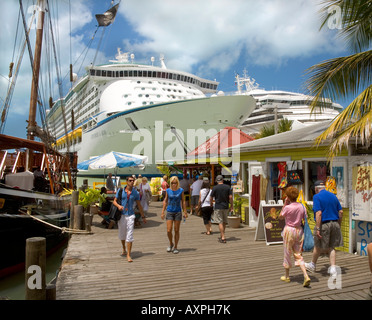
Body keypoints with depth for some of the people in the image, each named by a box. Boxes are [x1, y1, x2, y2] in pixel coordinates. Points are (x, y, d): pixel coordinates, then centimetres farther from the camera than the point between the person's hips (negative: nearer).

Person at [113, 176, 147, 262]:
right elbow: (114, 201, 3)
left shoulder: (136, 193, 2)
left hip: (130, 215, -1)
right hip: (121, 215, 1)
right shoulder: (120, 191, 1)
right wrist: (118, 206, -19)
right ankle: (124, 249, 40)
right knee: (122, 234, 14)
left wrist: (143, 217, 10)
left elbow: (139, 205, 8)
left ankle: (128, 255, -3)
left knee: (129, 235, -7)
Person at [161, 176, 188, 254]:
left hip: (178, 212, -1)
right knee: (168, 231, -5)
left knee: (176, 231, 6)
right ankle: (171, 244, 22)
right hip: (169, 212, 1)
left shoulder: (181, 190, -2)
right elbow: (165, 201, 9)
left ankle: (176, 247, 21)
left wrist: (185, 212, 2)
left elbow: (183, 202, 4)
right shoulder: (168, 190, 1)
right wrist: (163, 212, 7)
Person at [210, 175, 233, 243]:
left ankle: (223, 238, -5)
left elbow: (211, 198, -3)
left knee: (220, 222, -1)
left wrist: (211, 203, 16)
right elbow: (230, 197, -3)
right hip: (226, 207, 4)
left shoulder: (215, 188, -7)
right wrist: (231, 205, 6)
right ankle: (222, 236, 27)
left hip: (218, 207, -4)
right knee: (224, 222, 16)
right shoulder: (227, 187, 0)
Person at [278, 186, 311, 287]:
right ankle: (306, 276, -3)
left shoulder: (287, 207, -16)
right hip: (299, 230, 4)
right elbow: (305, 219, 1)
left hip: (289, 230, -4)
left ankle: (287, 276, 24)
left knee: (287, 253, 11)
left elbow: (280, 217, 0)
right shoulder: (302, 206, -2)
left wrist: (285, 204, -2)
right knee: (298, 255, 11)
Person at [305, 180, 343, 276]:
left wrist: (318, 229, -19)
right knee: (331, 247, 15)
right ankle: (333, 268, 11)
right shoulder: (333, 196, 8)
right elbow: (340, 212, 8)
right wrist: (339, 225, 17)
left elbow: (318, 213, -20)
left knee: (318, 246, 12)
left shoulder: (317, 197, -11)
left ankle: (313, 265, 30)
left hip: (323, 224, -5)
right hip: (334, 223, 5)